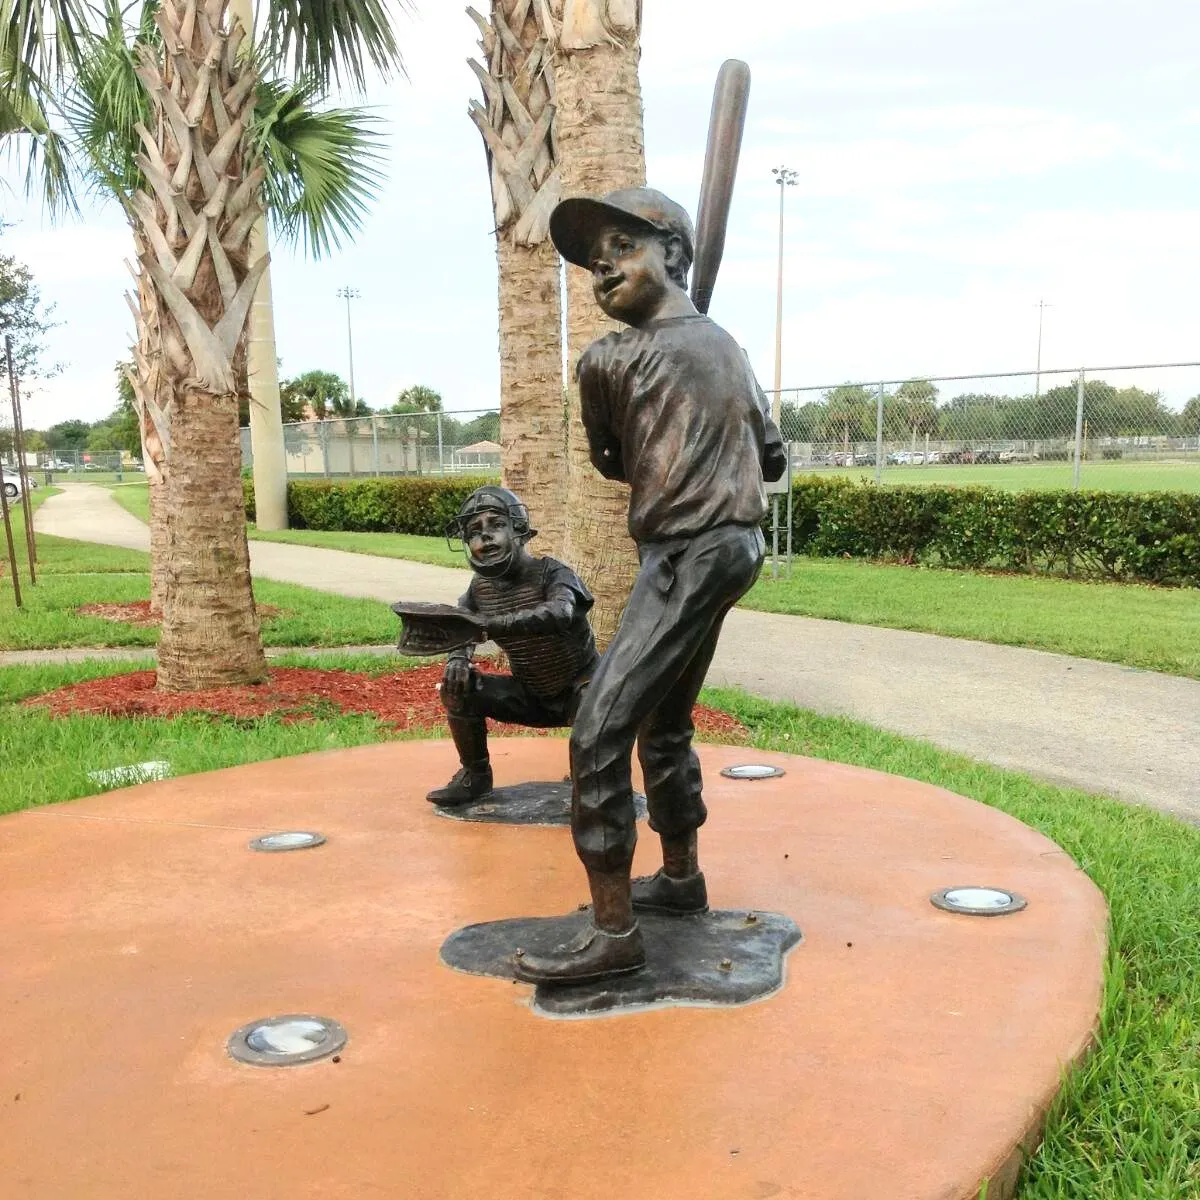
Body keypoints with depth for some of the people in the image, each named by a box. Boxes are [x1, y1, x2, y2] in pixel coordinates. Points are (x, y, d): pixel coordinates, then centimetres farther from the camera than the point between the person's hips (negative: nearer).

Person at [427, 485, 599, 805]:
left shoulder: (551, 573, -26)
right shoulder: (481, 586, -6)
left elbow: (560, 614, -48)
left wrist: (487, 625, -57)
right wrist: (458, 657, -17)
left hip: (578, 686, -5)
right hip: (529, 695, 6)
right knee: (457, 686, -12)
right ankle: (476, 776, 10)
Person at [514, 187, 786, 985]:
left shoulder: (607, 359, -9)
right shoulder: (725, 343, 13)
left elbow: (610, 462, 7)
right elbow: (773, 458, 18)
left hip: (687, 555, -9)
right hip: (732, 543, 9)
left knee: (599, 732, -11)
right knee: (663, 723, 20)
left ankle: (613, 931, -8)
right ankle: (682, 877, 34)